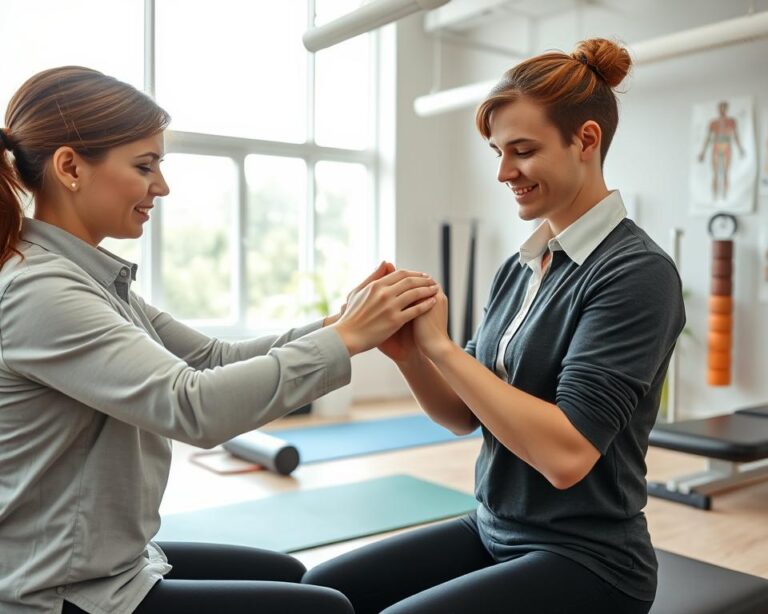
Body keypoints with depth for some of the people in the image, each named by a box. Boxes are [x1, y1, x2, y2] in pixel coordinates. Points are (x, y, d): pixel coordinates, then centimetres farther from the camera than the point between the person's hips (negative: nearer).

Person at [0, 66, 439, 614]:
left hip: (109, 562, 9)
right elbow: (193, 405, -34)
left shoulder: (86, 276, 5)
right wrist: (346, 339, -27)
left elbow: (214, 359, 3)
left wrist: (339, 322, -9)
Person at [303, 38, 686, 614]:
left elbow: (567, 454, -26)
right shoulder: (518, 268, 5)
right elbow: (466, 415, 7)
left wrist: (441, 345, -22)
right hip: (493, 530, 7)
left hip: (586, 560, -6)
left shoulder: (637, 273, -18)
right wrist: (408, 354, -11)